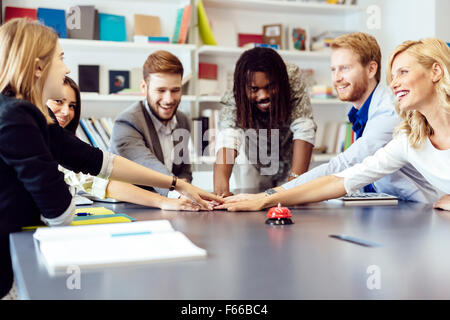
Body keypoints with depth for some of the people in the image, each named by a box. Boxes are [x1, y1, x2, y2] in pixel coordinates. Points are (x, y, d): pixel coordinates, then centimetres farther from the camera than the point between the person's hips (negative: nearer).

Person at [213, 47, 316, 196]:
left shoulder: (293, 77, -31)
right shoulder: (232, 100, -31)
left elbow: (303, 130, -36)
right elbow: (227, 140, -47)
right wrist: (221, 189, -65)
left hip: (292, 162, 0)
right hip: (254, 165, 0)